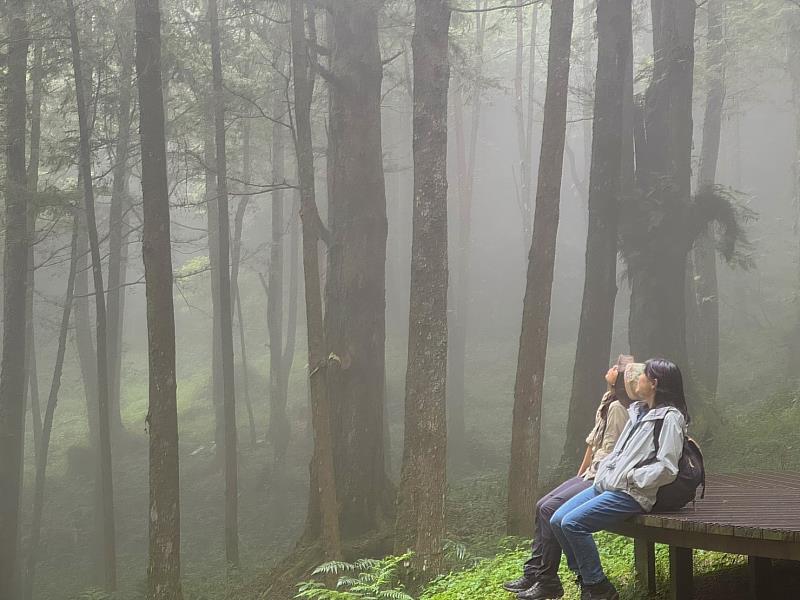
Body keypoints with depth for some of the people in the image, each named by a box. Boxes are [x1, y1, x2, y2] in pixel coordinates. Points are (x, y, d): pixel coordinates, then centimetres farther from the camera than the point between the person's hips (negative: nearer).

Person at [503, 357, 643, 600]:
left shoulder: (618, 407, -17)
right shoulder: (608, 403, 13)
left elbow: (610, 453, -17)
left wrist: (587, 478, -11)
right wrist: (580, 474, 17)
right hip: (591, 476, 10)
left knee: (550, 509, -18)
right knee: (542, 505, 4)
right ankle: (533, 572, 6)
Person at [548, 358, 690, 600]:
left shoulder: (670, 417, -10)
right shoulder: (638, 411, 18)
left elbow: (666, 469, -18)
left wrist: (630, 477, -13)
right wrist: (604, 473, 10)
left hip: (633, 494, -9)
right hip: (607, 484, 9)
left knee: (573, 523, -22)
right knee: (557, 521, -3)